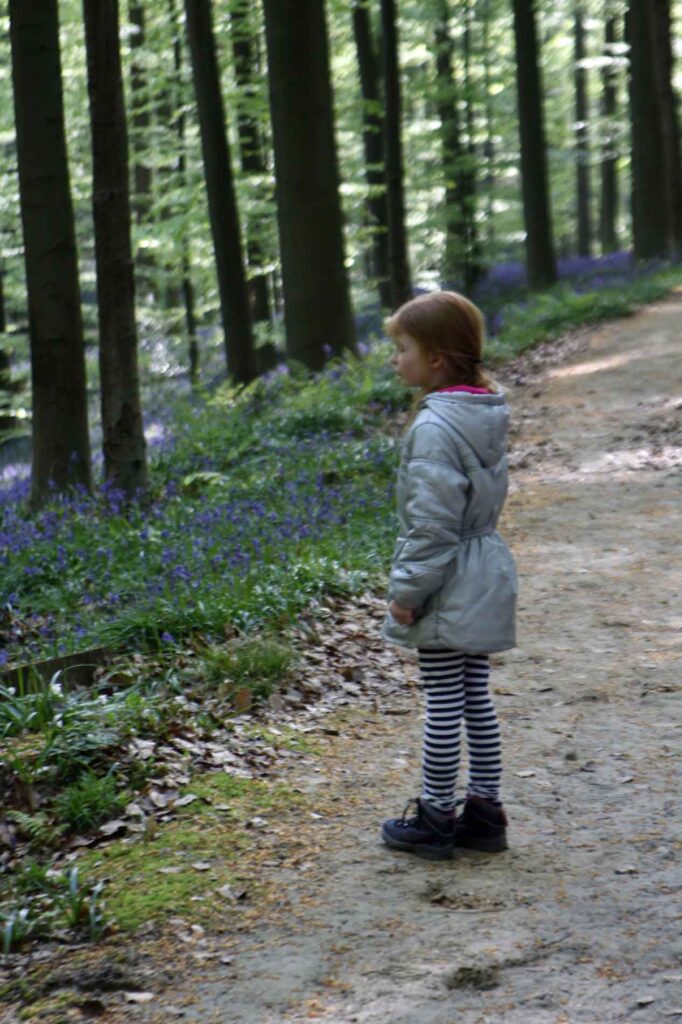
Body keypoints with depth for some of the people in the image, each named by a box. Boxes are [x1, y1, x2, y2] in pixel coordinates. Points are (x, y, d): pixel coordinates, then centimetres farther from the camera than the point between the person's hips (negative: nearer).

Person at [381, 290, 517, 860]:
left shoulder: (435, 427, -20)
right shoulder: (488, 417, 8)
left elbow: (432, 522, -22)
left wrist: (408, 589, -14)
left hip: (447, 585, -9)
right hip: (487, 576, 9)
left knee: (443, 702, 0)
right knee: (476, 697, 15)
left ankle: (435, 818, 10)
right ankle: (484, 811, 21)